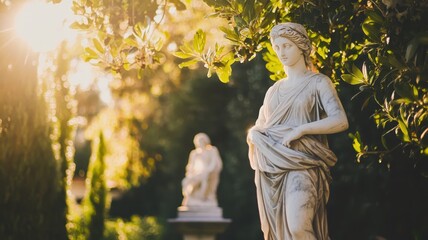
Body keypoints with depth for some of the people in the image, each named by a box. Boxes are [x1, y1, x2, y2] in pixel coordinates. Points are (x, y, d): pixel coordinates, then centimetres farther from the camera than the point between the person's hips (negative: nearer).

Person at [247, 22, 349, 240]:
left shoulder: (318, 82, 3)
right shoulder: (274, 90, 18)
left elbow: (340, 121, -9)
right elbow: (257, 127, 24)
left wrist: (300, 130, -17)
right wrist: (253, 135, 1)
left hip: (301, 164, -5)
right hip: (270, 170, 5)